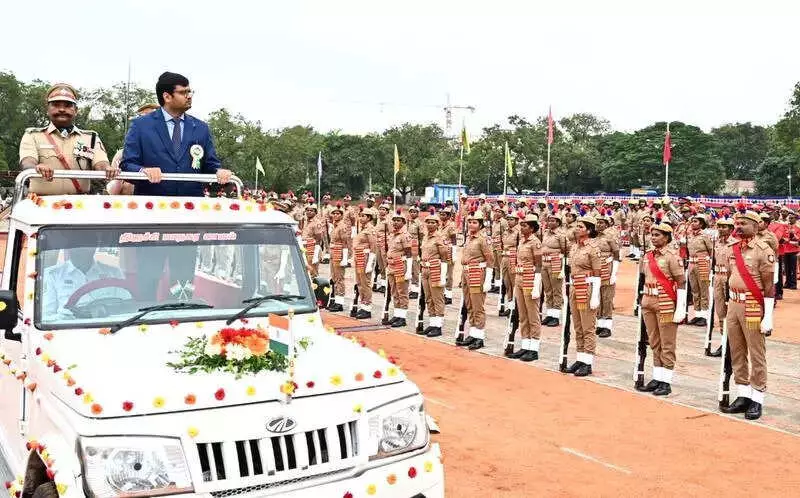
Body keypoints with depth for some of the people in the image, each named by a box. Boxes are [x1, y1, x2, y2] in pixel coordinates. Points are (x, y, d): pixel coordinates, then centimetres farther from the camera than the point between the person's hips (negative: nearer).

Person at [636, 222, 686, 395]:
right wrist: (642, 303, 17)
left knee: (667, 345, 1)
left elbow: (681, 284, -11)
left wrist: (680, 309, -15)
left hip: (665, 304, -7)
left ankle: (666, 382, 6)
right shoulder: (647, 256, 10)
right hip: (648, 303, 7)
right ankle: (656, 379, 20)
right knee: (654, 344, 13)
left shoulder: (671, 258, -10)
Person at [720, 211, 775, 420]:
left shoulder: (763, 251, -11)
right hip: (733, 305, 7)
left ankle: (757, 400, 8)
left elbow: (769, 285, -12)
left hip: (753, 307, -7)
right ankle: (742, 396, 22)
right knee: (737, 354, 12)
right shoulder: (733, 248, 9)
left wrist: (768, 316, -15)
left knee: (756, 355, 1)